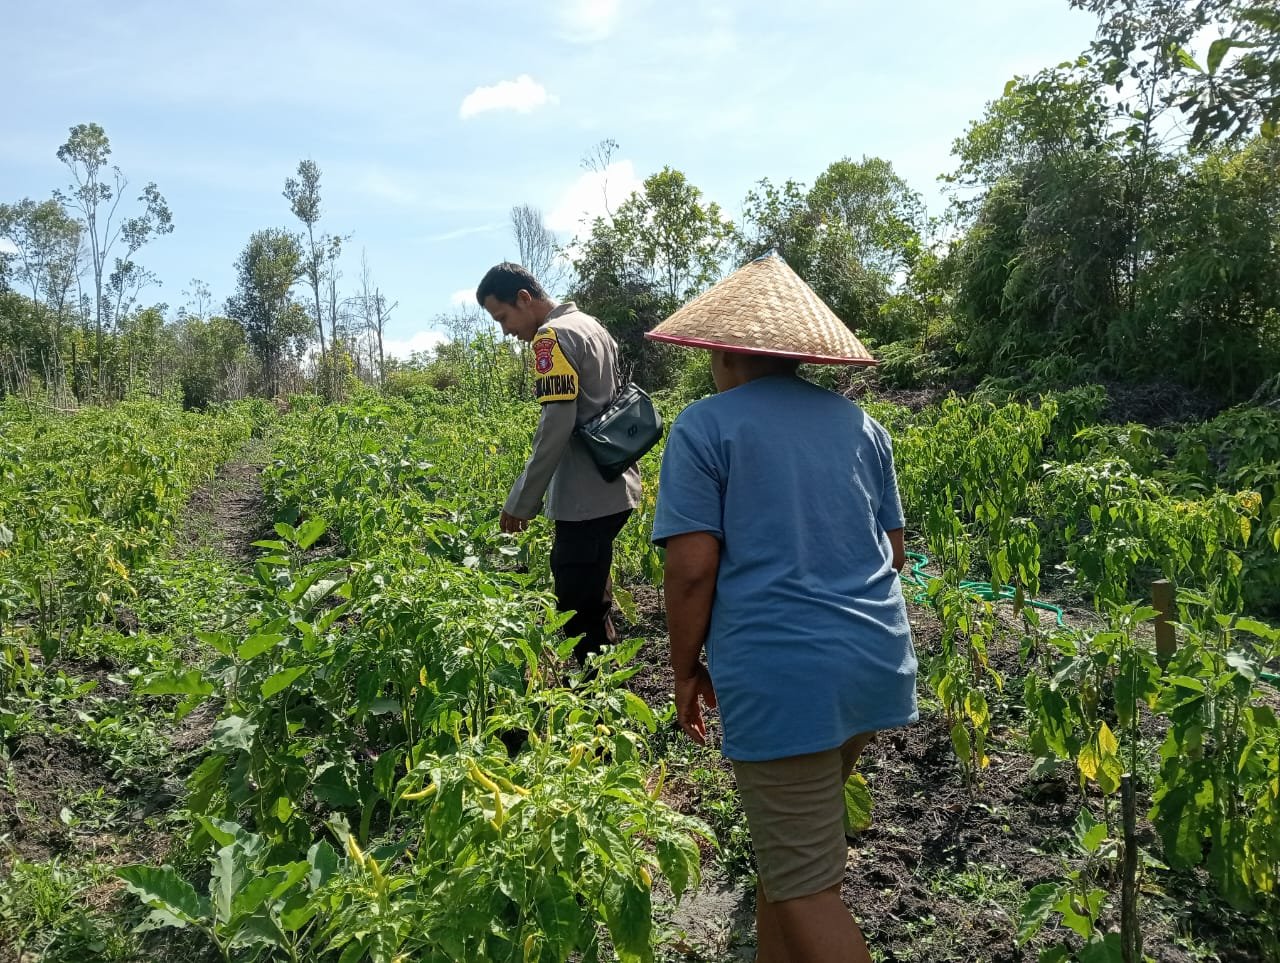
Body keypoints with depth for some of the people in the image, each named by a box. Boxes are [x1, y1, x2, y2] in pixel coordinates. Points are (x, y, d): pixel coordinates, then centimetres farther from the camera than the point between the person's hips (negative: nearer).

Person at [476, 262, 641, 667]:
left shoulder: (553, 336, -12)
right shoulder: (591, 326, 16)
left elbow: (556, 426, -20)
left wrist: (522, 501, -14)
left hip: (587, 499, -10)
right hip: (613, 490, 10)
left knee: (579, 613, -3)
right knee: (593, 604, 19)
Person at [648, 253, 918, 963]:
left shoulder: (702, 427, -5)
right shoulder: (859, 423, 12)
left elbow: (692, 567, -12)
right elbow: (893, 551, 17)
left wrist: (686, 670, 1)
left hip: (782, 673, -7)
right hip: (877, 660, 7)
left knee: (806, 886, 4)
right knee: (794, 833, 24)